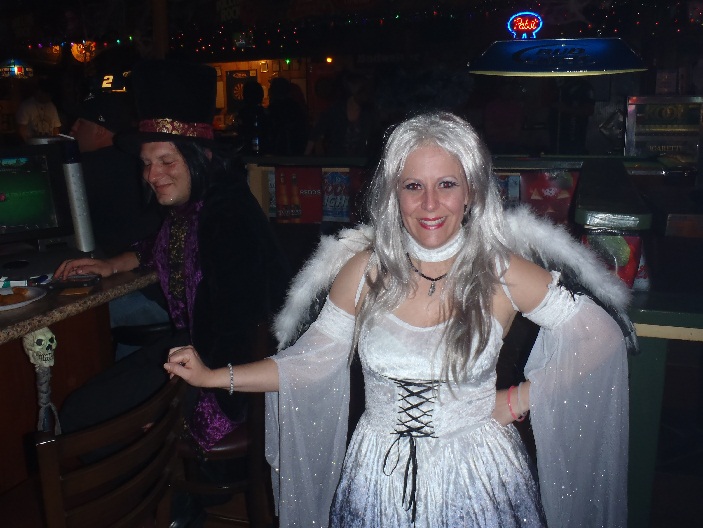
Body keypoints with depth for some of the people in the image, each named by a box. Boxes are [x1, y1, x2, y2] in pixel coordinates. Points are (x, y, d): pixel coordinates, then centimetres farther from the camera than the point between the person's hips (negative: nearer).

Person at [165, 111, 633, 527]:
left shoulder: (502, 273, -14)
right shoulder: (365, 270, -9)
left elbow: (602, 335, -6)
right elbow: (310, 362, -3)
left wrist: (517, 402, -9)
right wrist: (212, 376, -7)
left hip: (476, 479, -1)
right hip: (379, 479, 2)